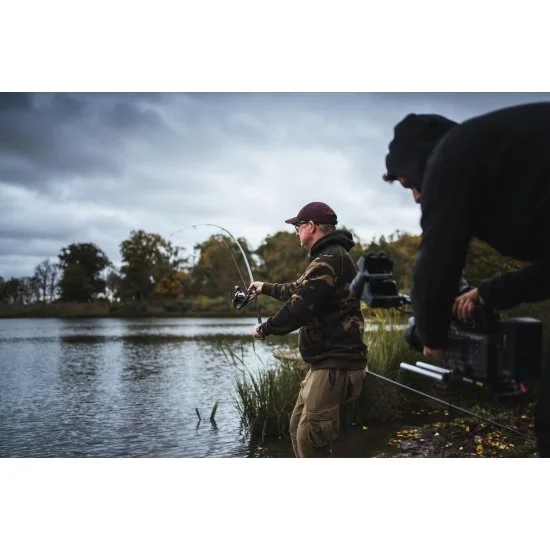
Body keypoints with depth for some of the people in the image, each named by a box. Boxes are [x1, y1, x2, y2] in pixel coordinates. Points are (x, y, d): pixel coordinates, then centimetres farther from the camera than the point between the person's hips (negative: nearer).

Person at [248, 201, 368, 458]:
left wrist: (264, 329, -7)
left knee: (310, 437, -11)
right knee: (298, 428, 16)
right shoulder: (329, 257, 19)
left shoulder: (329, 260, -16)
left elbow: (299, 308, -22)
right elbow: (299, 290, 34)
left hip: (335, 363, -11)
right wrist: (266, 287, 46)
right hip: (325, 360, 11)